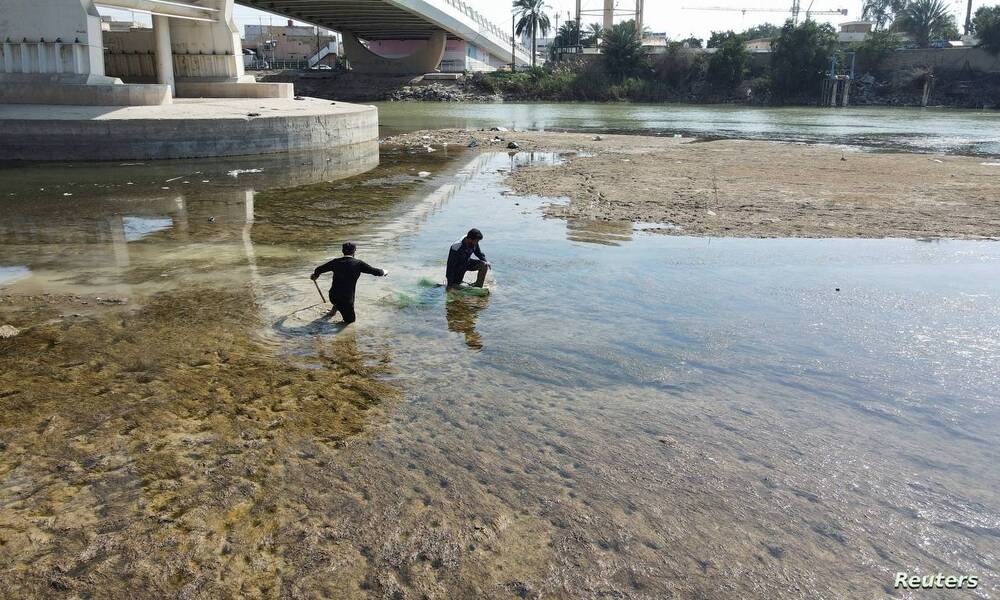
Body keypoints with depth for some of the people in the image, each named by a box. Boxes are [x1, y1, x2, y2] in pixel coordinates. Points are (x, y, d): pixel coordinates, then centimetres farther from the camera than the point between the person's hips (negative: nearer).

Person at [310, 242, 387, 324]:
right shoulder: (358, 264, -9)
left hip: (333, 296, 5)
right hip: (347, 299, -5)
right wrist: (383, 272, 20)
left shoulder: (336, 262, 0)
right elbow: (376, 271, -3)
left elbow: (319, 270, 12)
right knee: (350, 319, 16)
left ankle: (335, 308, 36)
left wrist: (315, 275, 35)